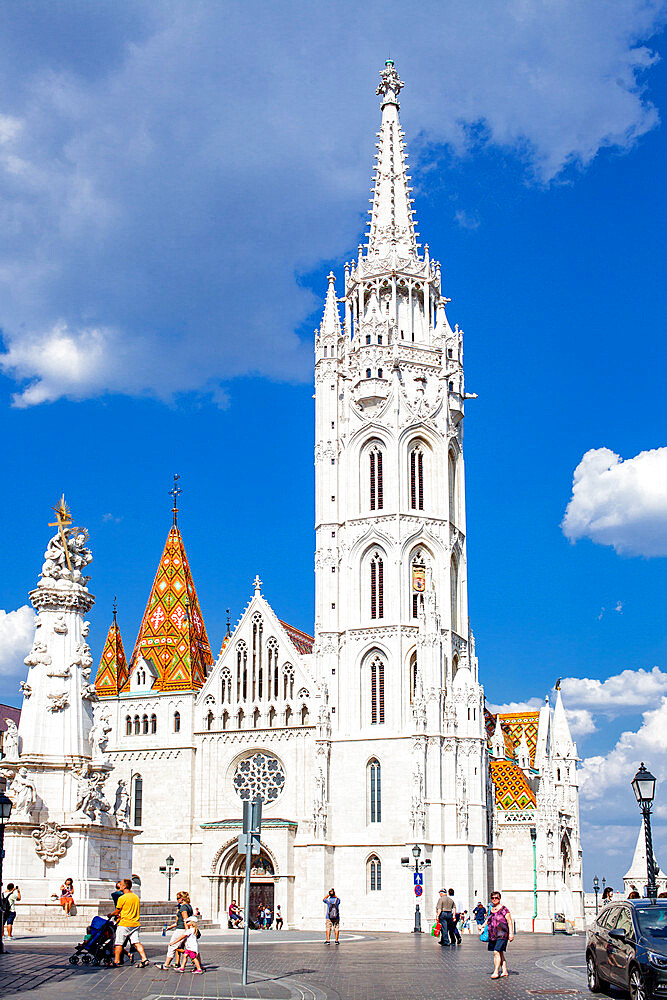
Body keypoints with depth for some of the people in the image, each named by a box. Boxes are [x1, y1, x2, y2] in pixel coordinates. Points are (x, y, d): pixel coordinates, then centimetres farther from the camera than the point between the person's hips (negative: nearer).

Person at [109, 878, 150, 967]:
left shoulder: (122, 898, -11)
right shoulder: (136, 897, 11)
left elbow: (117, 912, -3)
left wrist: (110, 915, 18)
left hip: (124, 923, -6)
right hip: (135, 923, 6)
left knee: (118, 943, 7)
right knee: (136, 942, 2)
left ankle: (116, 961, 11)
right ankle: (144, 959, -11)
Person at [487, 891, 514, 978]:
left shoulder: (504, 909, -7)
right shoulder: (490, 910, 13)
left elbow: (510, 922, -10)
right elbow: (488, 921, 27)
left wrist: (511, 933, -16)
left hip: (502, 935, -7)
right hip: (492, 935, 7)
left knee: (497, 952, -15)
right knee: (500, 953, 12)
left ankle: (496, 972, -16)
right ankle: (504, 971, 20)